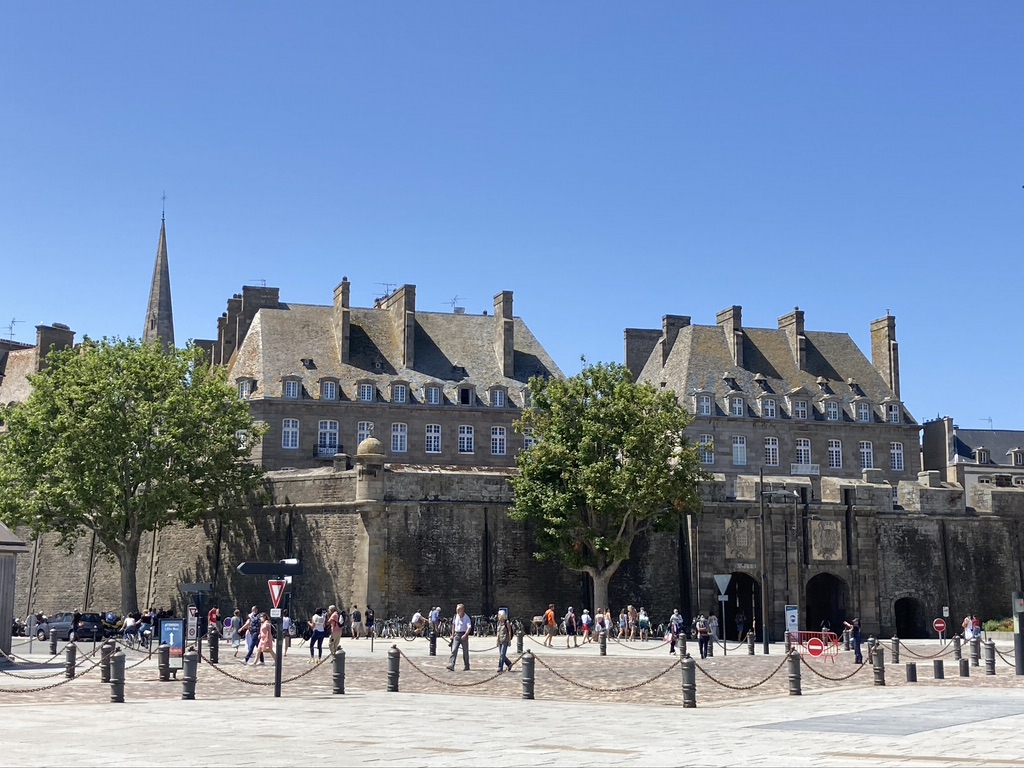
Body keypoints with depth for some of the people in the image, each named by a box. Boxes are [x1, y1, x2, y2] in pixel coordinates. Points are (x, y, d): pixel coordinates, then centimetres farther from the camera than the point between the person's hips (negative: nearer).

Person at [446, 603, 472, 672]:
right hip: (456, 635, 4)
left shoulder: (466, 618, -10)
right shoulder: (455, 616, 6)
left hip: (463, 635, -4)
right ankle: (451, 666, -16)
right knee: (454, 650, -9)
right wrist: (452, 634, 15)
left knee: (465, 652, 6)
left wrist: (465, 635, -33)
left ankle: (466, 667, 18)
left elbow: (469, 627, -21)